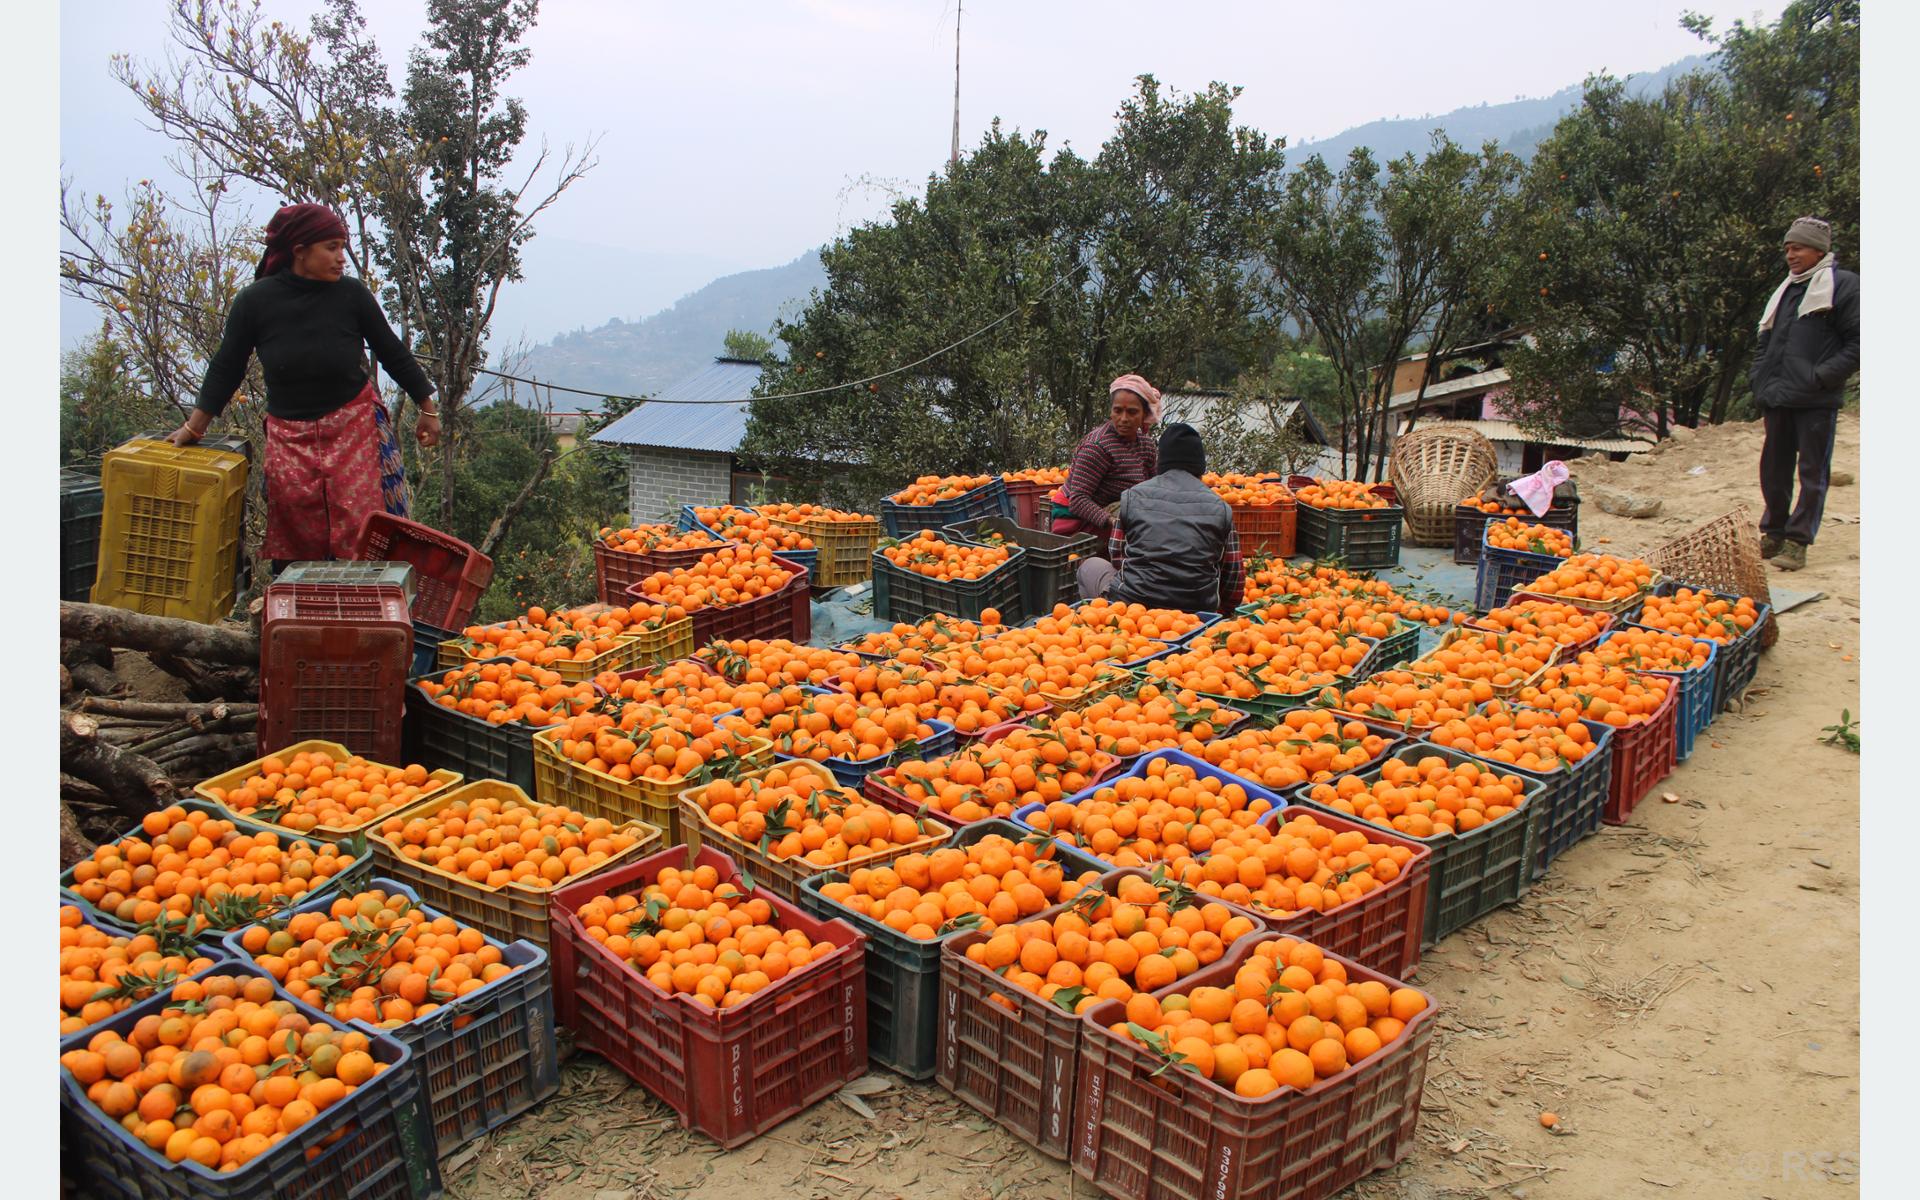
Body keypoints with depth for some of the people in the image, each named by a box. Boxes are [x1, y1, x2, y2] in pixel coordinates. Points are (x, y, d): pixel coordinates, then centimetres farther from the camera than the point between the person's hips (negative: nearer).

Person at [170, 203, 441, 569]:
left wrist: (427, 410, 9)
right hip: (289, 436, 1)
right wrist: (193, 427, 6)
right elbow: (226, 369, 5)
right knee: (295, 542, 3)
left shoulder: (352, 294, -8)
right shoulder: (254, 301, -7)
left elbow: (393, 353, 5)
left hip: (355, 426, -1)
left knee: (363, 535, -6)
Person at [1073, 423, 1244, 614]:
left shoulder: (1132, 496, 3)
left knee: (1090, 565, 25)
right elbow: (1235, 575, 7)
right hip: (1198, 612, 2)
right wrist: (1221, 612, 23)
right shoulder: (1219, 507, 4)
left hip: (1133, 603, -2)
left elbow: (1115, 555, 10)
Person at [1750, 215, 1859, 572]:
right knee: (1773, 470, 11)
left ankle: (1798, 540, 2)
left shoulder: (1844, 286, -3)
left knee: (1813, 473, 0)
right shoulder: (1785, 290, 18)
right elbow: (1764, 341, 24)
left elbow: (1858, 343, -8)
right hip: (1778, 400, 7)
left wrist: (1821, 377, -16)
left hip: (1817, 402, -6)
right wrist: (1759, 381, 10)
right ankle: (1773, 533, 23)